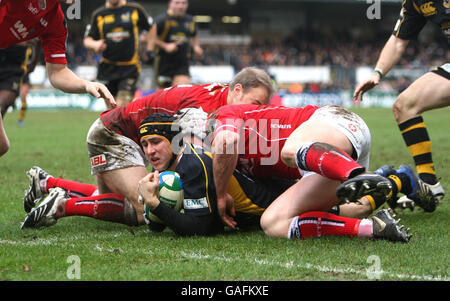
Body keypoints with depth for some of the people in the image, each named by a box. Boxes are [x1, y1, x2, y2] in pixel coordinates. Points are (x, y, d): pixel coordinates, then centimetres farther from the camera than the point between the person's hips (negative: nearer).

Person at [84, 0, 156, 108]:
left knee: (122, 107, -17)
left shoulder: (135, 9, 1)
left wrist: (150, 50, 9)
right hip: (108, 67, 3)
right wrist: (95, 44, -15)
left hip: (129, 68, -3)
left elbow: (151, 28, 16)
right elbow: (87, 40, 7)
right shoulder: (98, 14, 5)